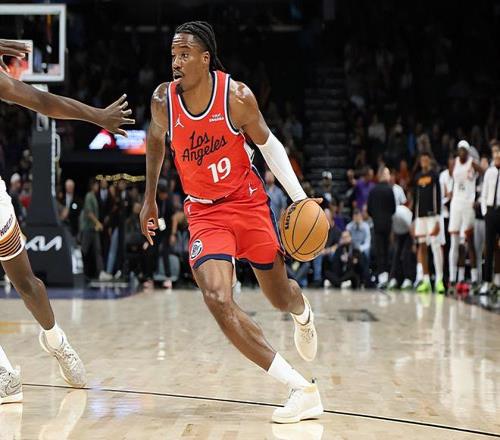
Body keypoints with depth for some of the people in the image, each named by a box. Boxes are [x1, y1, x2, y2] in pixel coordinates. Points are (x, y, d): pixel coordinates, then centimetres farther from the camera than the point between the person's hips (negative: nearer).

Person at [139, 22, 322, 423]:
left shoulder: (237, 96, -17)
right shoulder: (163, 100, -11)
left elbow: (267, 143, -1)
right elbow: (156, 140, 12)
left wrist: (299, 196, -8)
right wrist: (150, 199, 17)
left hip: (248, 201, -1)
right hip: (204, 212, 1)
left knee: (280, 297, 12)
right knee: (217, 299, -22)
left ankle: (304, 314, 56)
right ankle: (302, 389, -22)